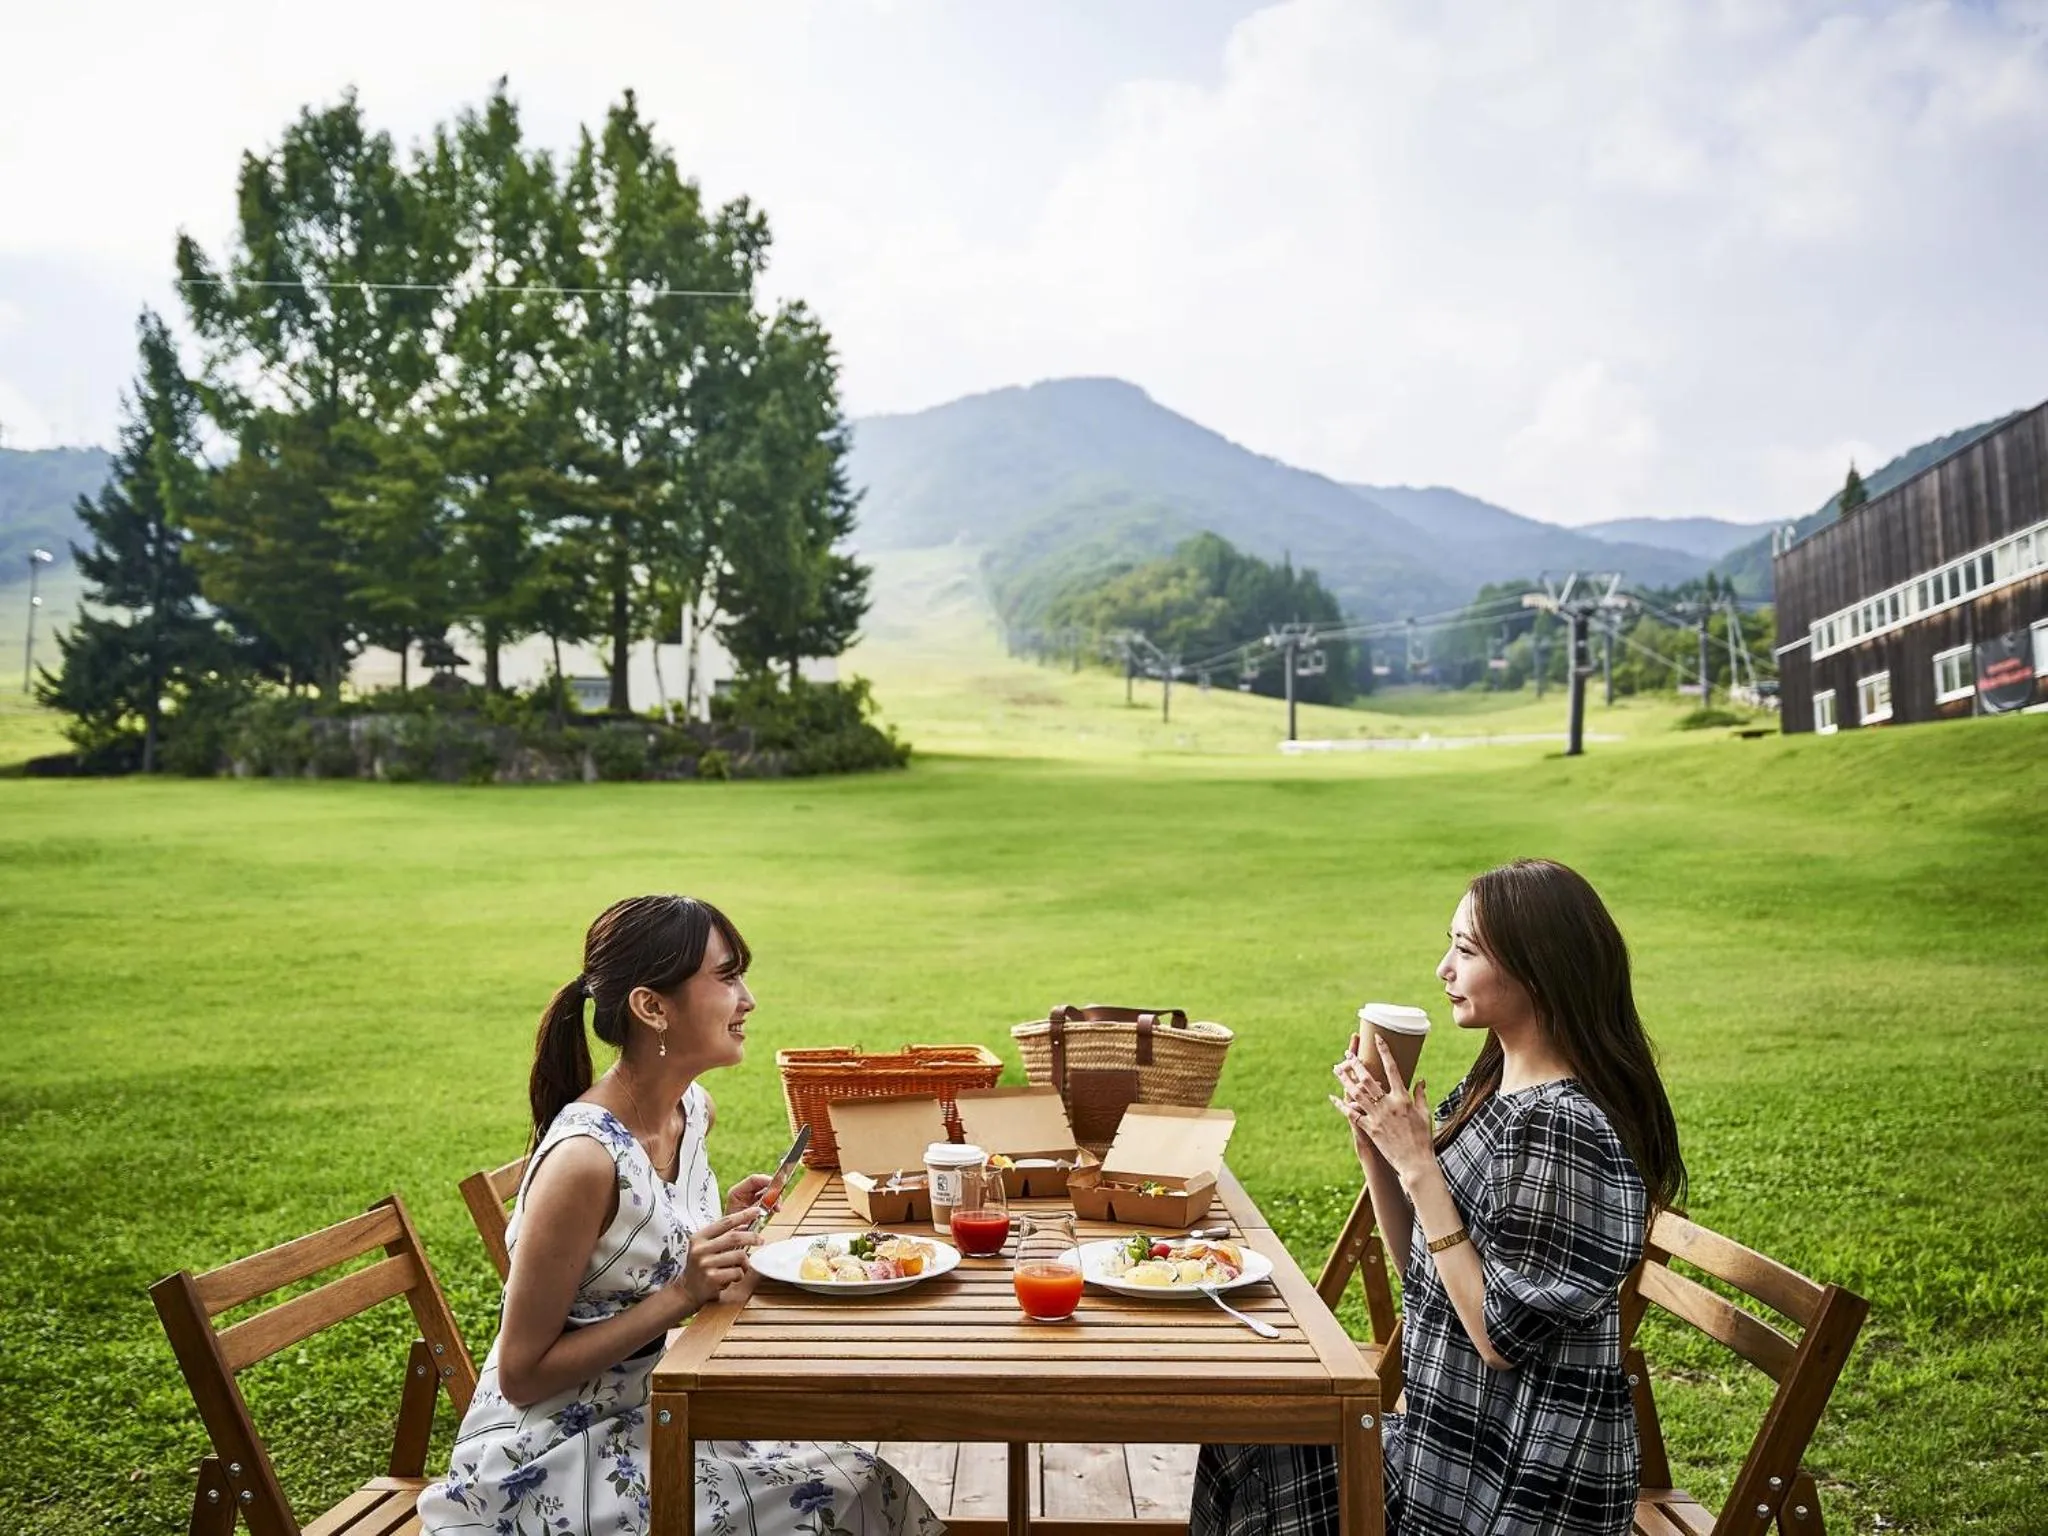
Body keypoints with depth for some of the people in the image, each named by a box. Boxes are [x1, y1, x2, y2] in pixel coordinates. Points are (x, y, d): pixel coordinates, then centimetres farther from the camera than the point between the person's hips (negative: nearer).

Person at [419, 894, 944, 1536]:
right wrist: (682, 1295, -26)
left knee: (867, 1479, -5)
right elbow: (522, 1375, -19)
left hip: (650, 1407, 8)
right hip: (548, 1463, -7)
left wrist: (725, 1221, -3)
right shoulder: (584, 1158, -26)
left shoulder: (693, 1109, -1)